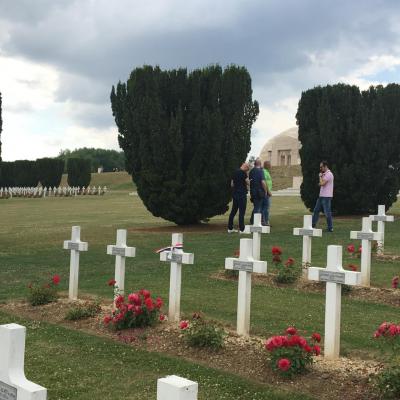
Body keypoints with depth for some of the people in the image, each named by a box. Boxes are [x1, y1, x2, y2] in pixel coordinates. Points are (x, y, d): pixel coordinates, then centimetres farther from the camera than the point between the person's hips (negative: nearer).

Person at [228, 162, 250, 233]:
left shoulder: (235, 172, 13)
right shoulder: (243, 173, -11)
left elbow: (232, 184, 18)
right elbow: (248, 183, -9)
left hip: (234, 193, 8)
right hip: (242, 194, -8)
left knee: (233, 211, 14)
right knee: (242, 211, -4)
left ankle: (230, 228, 17)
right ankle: (242, 229, -4)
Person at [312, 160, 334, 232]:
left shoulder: (329, 174, -14)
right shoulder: (324, 174, 17)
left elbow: (322, 183, -20)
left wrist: (320, 176, -6)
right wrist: (321, 181, 0)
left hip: (326, 196, -10)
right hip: (321, 196, 10)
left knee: (327, 212, -5)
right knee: (316, 210, 12)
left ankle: (330, 228, 2)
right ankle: (312, 225, 19)